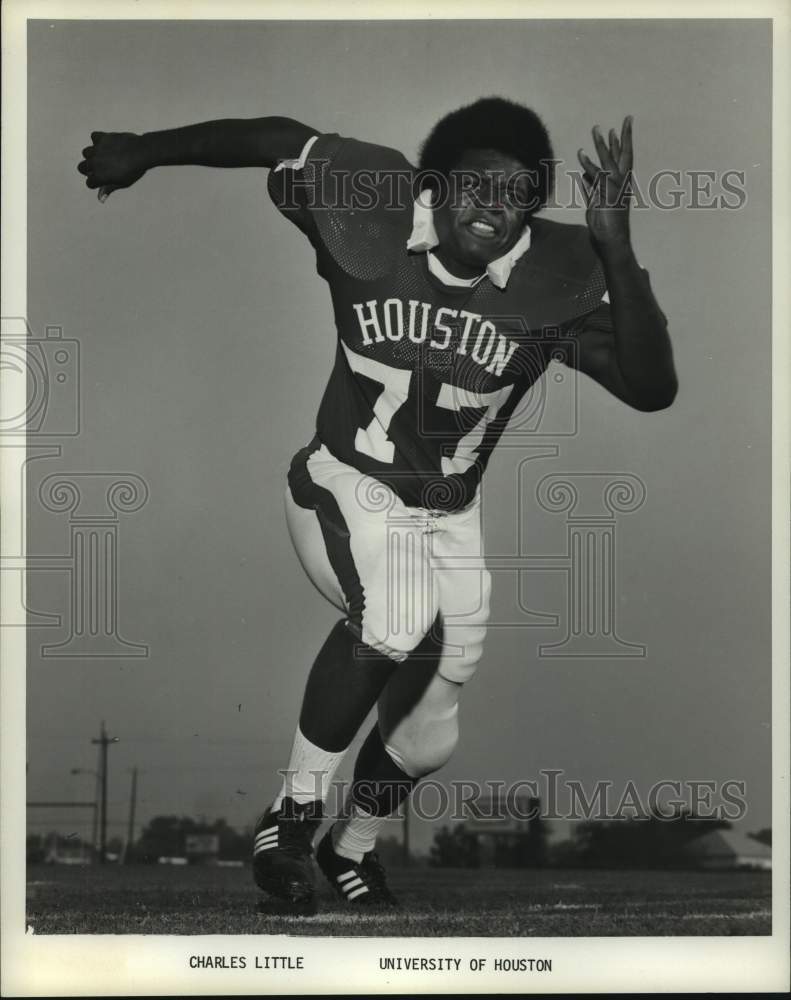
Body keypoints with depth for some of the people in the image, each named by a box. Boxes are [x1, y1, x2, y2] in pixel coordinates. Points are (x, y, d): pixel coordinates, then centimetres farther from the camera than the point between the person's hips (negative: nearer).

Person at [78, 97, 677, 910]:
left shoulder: (553, 282, -14)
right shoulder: (373, 217, -16)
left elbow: (653, 387, -24)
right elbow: (277, 138, -2)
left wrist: (616, 252, -34)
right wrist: (141, 151, 7)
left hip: (449, 515, 3)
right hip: (345, 487, -3)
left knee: (426, 740, 10)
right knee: (397, 614, -36)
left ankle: (352, 845, 44)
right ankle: (295, 808, -18)